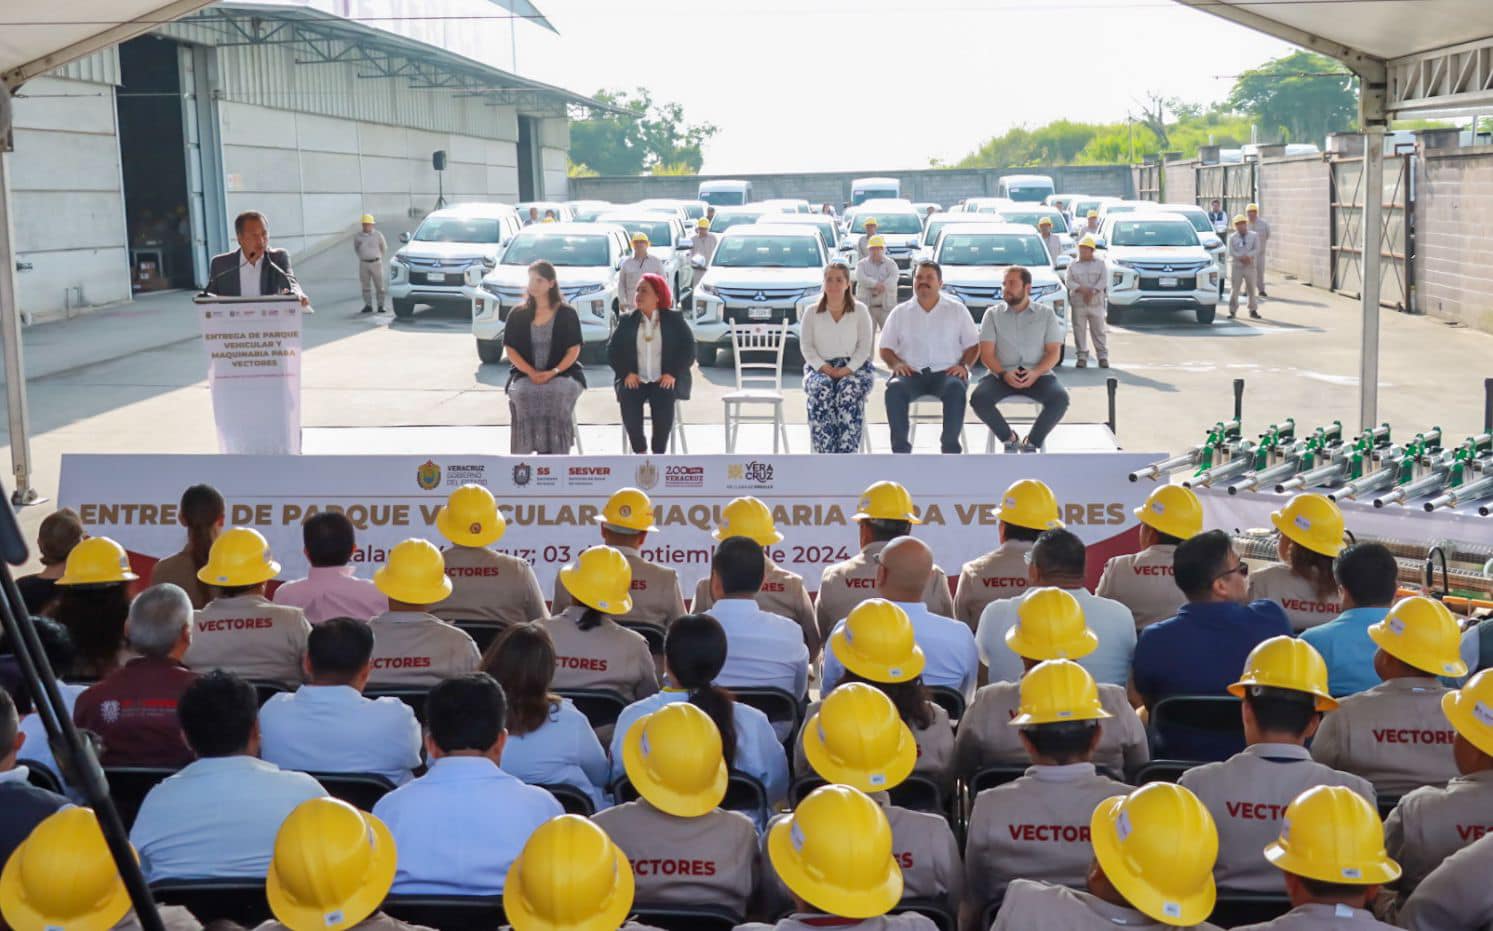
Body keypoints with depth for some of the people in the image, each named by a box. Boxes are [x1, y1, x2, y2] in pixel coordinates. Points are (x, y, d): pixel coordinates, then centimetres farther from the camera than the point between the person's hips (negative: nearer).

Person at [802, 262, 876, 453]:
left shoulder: (860, 311, 9)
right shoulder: (812, 313, 12)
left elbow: (865, 346, 2)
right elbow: (806, 346, 4)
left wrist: (848, 369, -15)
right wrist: (823, 367, -14)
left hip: (854, 366, -1)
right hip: (820, 368, 1)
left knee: (849, 392, -36)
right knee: (821, 392, -35)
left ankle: (846, 454, -40)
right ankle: (827, 455, -40)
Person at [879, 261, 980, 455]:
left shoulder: (957, 310, 13)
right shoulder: (900, 312, 15)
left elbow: (972, 345, 12)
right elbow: (885, 348, 15)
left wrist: (963, 365, -8)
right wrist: (896, 363, -7)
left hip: (946, 372, -1)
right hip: (911, 373, 1)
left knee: (955, 388, -36)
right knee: (894, 389, -33)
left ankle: (950, 448, -28)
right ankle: (900, 449, -27)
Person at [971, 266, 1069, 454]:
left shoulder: (1046, 313, 8)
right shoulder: (993, 314, 7)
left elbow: (1054, 351, 1)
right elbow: (986, 353, -1)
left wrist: (1035, 373, -18)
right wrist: (1003, 374, -20)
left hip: (1037, 375, 0)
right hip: (1002, 375, 0)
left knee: (1060, 399, -30)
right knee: (978, 399, -29)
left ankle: (1032, 442, -7)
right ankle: (1008, 438, -3)